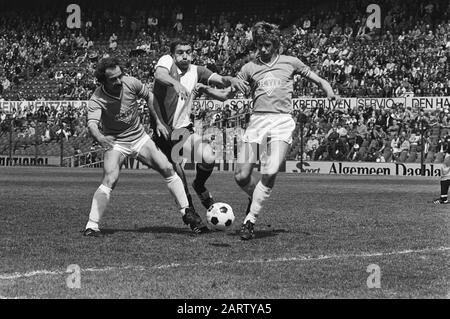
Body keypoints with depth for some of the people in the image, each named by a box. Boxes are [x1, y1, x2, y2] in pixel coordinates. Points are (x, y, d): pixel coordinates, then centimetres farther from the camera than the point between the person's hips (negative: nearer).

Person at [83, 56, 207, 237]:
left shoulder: (131, 83, -15)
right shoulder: (97, 100, -25)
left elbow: (149, 96, 6)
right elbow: (92, 124, -41)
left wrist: (158, 121, 2)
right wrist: (101, 139, -62)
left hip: (139, 138, 4)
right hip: (116, 143, -4)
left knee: (167, 169, -4)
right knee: (110, 180, -24)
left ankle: (186, 212, 9)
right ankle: (91, 226, -19)